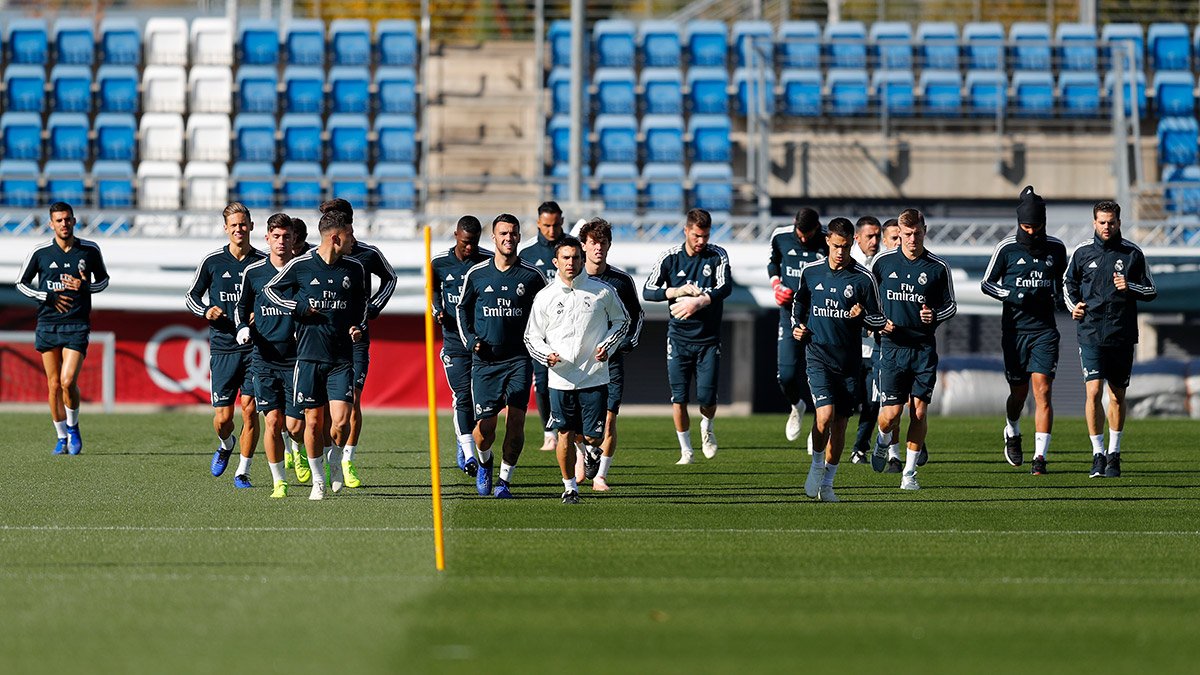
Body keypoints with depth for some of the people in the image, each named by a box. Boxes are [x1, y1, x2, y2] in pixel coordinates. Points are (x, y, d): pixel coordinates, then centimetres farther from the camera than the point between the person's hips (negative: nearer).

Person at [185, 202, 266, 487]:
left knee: (249, 408, -9)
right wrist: (206, 311, -7)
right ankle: (226, 445, 35)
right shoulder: (212, 261, 3)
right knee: (223, 417, -1)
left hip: (255, 348, 0)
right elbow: (192, 295, 13)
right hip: (223, 348, 0)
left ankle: (243, 472, 3)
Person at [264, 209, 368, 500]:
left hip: (342, 358, 1)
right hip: (309, 355, -1)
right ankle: (318, 480, 18)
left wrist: (359, 326, 6)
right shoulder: (300, 265, -4)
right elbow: (270, 289, 9)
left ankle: (335, 459, 21)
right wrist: (298, 307, -4)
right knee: (313, 420, 3)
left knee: (341, 422, -10)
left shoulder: (354, 269, 6)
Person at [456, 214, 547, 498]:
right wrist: (470, 340, 4)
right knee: (485, 426, -3)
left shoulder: (532, 276, 2)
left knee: (515, 421, -11)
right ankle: (484, 463, 29)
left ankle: (505, 480, 2)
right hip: (484, 360, 0)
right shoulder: (476, 274, 4)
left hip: (518, 359, 0)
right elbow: (462, 309, 17)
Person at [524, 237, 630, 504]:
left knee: (594, 435, -2)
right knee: (565, 435, 2)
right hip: (560, 379, 0)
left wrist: (608, 346, -1)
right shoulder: (545, 297, 0)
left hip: (594, 378, 0)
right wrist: (546, 354, -12)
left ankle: (591, 449, 35)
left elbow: (621, 320, 15)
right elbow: (531, 336, 8)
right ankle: (569, 487, 19)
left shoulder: (602, 291, -1)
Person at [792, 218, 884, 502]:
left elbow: (879, 320, 0)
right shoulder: (811, 272, 3)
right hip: (818, 356, 0)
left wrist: (862, 315, -20)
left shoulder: (863, 278, -3)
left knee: (840, 424, 5)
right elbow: (799, 302, 22)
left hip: (849, 361, 0)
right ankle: (816, 465, 7)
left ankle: (827, 483, 19)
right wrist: (796, 326, 5)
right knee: (825, 415, -18)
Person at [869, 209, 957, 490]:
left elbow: (951, 305, 11)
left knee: (919, 411, -3)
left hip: (924, 348, 0)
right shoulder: (882, 262, 1)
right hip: (892, 347, 0)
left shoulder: (938, 267, 1)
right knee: (891, 413, -6)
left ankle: (910, 472, 8)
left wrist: (935, 316, -9)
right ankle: (886, 444, 28)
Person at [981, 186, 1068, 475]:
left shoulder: (1056, 248, 4)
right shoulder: (1007, 248, -3)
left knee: (1042, 391, -11)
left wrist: (1059, 297, 2)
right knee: (1019, 392, 8)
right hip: (1015, 329, -1)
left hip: (1045, 329, 1)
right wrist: (1014, 296, -13)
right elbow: (987, 283, 3)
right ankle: (1012, 434, 41)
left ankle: (1040, 457, -12)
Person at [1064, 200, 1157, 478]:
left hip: (1122, 333, 1)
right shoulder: (1081, 252, 3)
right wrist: (1073, 305, 2)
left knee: (1117, 395, 8)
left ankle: (1114, 455, 20)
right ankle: (1098, 454, -5)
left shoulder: (1132, 253, 2)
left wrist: (1130, 288, -12)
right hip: (1091, 332, -1)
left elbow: (1151, 291, 7)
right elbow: (1068, 282, 19)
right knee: (1093, 391, -13)